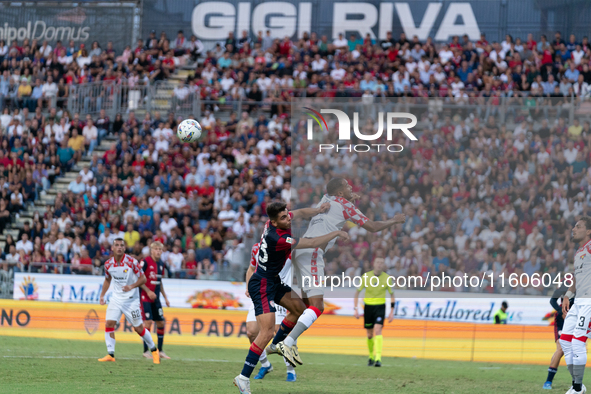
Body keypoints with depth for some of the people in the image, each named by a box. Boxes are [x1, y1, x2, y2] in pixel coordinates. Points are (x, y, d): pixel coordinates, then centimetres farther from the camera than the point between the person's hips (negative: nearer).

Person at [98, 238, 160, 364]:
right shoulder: (108, 264, -1)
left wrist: (132, 286, -25)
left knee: (138, 328, 2)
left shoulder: (132, 262, -14)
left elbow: (143, 279, -9)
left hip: (131, 299, -3)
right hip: (116, 298, 3)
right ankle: (110, 355, -9)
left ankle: (154, 350, 23)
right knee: (109, 323, -13)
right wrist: (102, 295, 10)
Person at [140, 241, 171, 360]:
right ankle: (146, 351, -2)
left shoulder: (161, 264, 11)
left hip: (155, 298, 7)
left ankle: (160, 350, 17)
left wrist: (165, 297, 20)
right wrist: (148, 291, -21)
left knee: (161, 322, 6)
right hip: (145, 296, -7)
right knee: (148, 322, -12)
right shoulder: (146, 262, -12)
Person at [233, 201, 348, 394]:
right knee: (267, 333, -17)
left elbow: (300, 213, 13)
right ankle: (243, 378, -15)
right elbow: (311, 243, -25)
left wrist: (318, 210, -7)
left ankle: (277, 345, 39)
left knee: (299, 309, 21)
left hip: (274, 281, 10)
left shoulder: (279, 221, -7)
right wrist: (337, 233, -14)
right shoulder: (277, 238, -31)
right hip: (262, 286, -10)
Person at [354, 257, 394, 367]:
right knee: (369, 334, 7)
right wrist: (355, 309, -5)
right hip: (368, 306, 2)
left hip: (380, 306, -2)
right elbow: (357, 292, 2)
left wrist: (392, 312, 1)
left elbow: (392, 294, 6)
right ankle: (371, 357, 28)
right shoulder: (365, 276, -5)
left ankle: (378, 358, -25)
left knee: (378, 330, -20)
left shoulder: (387, 278, -4)